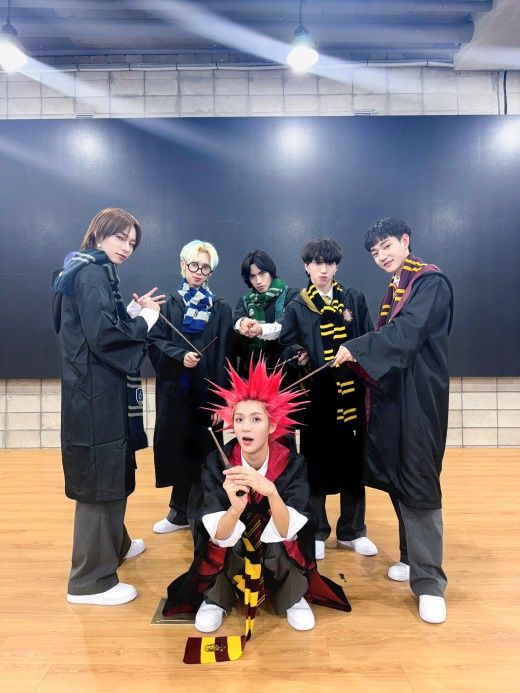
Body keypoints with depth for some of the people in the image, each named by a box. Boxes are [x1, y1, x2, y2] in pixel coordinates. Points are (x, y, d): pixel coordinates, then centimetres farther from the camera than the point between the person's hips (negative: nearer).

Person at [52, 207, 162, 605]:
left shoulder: (94, 272, 17)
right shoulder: (91, 274, -15)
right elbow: (102, 335, -25)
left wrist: (136, 311, 8)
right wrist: (145, 319, -12)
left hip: (101, 390, 11)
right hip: (95, 393, -11)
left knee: (112, 472, 23)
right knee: (99, 479, -2)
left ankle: (114, 544, 42)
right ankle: (91, 581, 13)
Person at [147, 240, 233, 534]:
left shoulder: (221, 309, 3)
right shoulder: (169, 304, 7)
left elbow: (224, 358, -1)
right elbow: (155, 341, -2)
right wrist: (180, 356, -21)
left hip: (206, 393, -1)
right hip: (174, 391, 1)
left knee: (202, 454, 6)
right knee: (176, 450, 7)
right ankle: (181, 511, 26)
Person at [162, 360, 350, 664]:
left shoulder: (293, 463, -22)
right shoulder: (217, 463, -21)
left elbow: (286, 531, -29)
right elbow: (218, 534, -26)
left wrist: (269, 490, -48)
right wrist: (236, 506, -48)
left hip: (280, 556, 0)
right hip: (229, 557, 1)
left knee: (281, 544, -31)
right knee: (222, 543, -29)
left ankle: (292, 599, 2)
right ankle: (215, 599, 3)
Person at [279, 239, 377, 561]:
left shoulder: (354, 298, 8)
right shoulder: (297, 306, 4)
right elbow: (287, 344, 1)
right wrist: (299, 355, -19)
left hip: (351, 392, 2)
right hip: (315, 394, -1)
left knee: (352, 461, 8)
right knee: (315, 462, 5)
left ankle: (352, 531, 26)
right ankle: (316, 532, 22)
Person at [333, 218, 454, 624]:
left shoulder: (431, 282, -9)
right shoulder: (393, 288, 16)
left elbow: (408, 331, -23)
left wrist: (357, 348, -21)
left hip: (420, 396, -8)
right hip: (391, 392, 8)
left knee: (418, 482, -5)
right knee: (396, 477, 13)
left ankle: (429, 581, 7)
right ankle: (413, 556, 31)